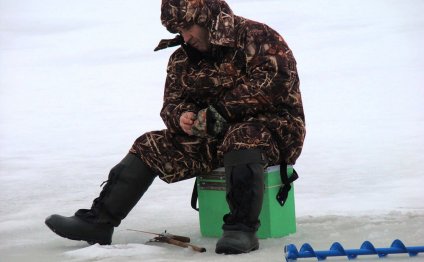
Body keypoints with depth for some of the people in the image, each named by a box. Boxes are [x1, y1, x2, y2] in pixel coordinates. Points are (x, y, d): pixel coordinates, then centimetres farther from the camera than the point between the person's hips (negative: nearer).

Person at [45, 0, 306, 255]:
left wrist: (220, 111, -26)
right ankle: (99, 221, -3)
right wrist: (182, 116, -15)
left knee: (242, 137, -40)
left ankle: (242, 229, -43)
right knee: (151, 147, -2)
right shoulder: (183, 57, 10)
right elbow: (172, 102, 10)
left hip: (270, 127, -7)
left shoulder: (258, 37, -12)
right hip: (211, 137, 7)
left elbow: (271, 85, -24)